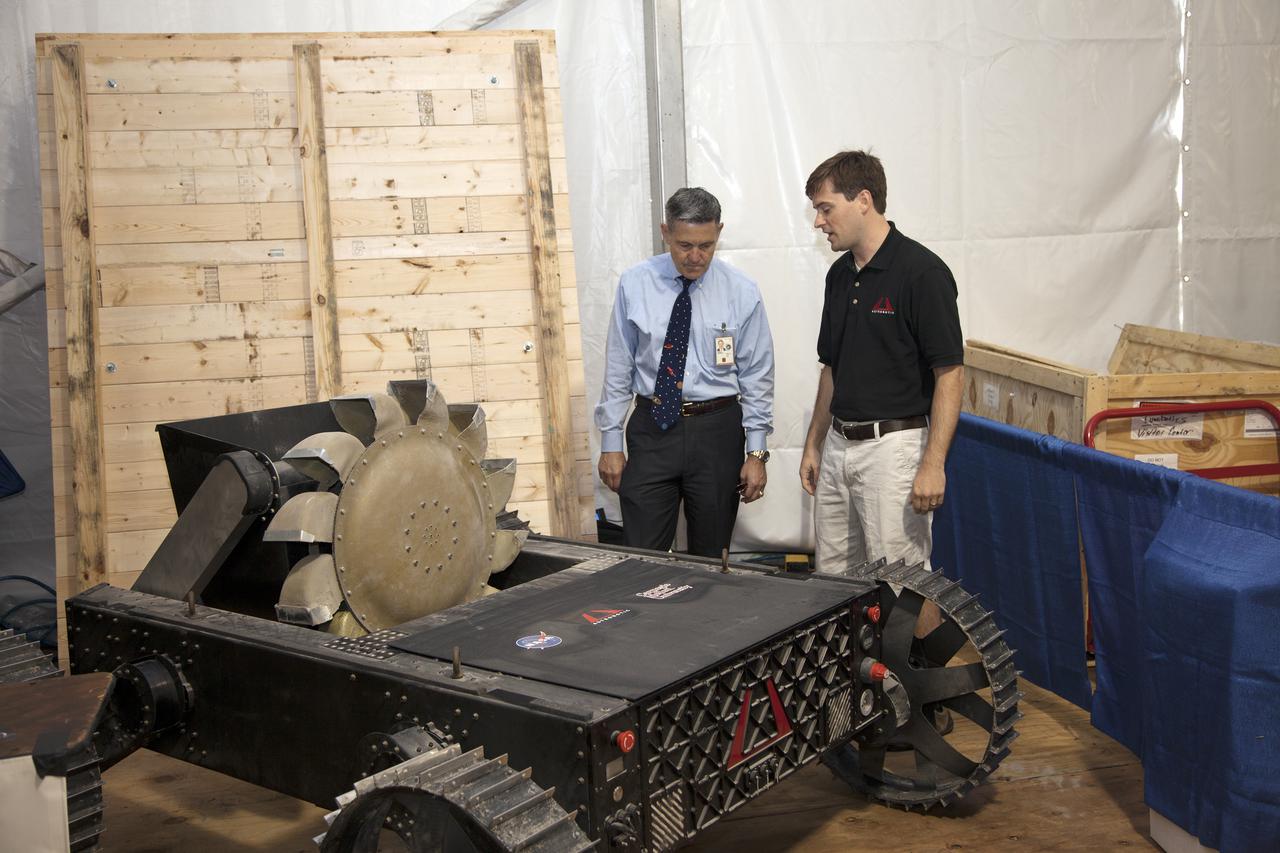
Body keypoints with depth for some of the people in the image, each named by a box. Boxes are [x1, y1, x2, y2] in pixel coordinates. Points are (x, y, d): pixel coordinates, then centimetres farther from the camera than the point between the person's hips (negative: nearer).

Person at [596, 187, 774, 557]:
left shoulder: (741, 292, -3)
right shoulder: (635, 285, -2)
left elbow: (757, 375, 0)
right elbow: (618, 367, 2)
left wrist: (757, 453, -3)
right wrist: (611, 442, 2)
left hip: (717, 430, 0)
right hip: (651, 428, 0)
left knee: (710, 558, 9)